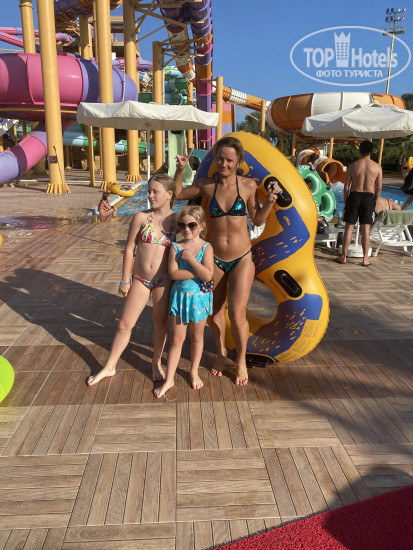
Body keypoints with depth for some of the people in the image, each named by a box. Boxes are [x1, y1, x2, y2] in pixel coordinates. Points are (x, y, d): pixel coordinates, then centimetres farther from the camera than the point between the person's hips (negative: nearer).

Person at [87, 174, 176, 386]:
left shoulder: (177, 222, -4)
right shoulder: (141, 217, -4)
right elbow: (129, 249, -1)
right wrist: (125, 280, 0)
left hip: (164, 281, -1)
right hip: (139, 279, 1)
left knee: (161, 322, 13)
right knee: (124, 324, 9)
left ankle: (156, 362, 35)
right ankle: (110, 367, 26)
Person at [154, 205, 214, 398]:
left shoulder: (206, 247, -9)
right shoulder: (176, 246, -5)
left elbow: (207, 275, -22)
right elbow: (173, 273, -17)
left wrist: (190, 258, -21)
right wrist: (197, 273, -21)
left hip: (199, 297, -1)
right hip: (180, 295, 1)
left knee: (196, 336, 16)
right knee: (176, 339, 8)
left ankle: (194, 371, 36)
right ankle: (169, 379, 18)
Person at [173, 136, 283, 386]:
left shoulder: (248, 185, -6)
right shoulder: (207, 185, -3)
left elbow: (258, 219, 2)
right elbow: (178, 194, 9)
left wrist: (271, 200, -12)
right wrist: (180, 169, -4)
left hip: (242, 259, -2)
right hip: (215, 259, 2)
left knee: (237, 314, -8)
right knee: (216, 310, 15)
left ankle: (241, 360, 19)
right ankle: (221, 352, 40)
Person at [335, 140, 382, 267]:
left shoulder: (352, 166, -4)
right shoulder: (377, 167, -1)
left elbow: (346, 187, -3)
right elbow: (379, 188, 1)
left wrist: (345, 202, 7)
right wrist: (375, 201, 14)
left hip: (354, 196, -1)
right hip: (369, 197, 1)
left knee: (349, 228, 5)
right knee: (366, 229, 5)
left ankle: (343, 257, 9)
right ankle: (365, 259, 8)